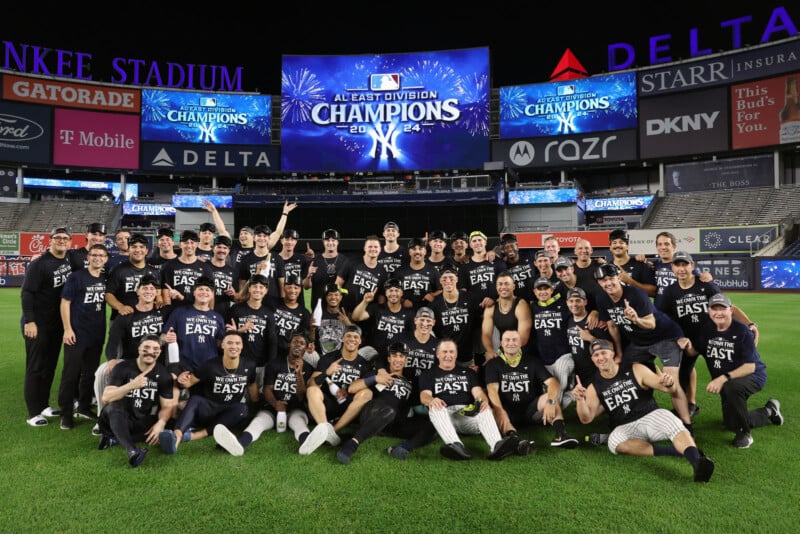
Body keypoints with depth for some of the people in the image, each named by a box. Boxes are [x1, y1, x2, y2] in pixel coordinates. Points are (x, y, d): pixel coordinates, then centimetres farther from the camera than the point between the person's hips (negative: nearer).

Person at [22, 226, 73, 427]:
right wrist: (29, 321, -23)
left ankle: (44, 405, 27)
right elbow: (27, 293, -18)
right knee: (35, 367, 0)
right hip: (38, 324, -7)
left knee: (50, 365, 15)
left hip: (58, 323, 7)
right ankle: (33, 413, 7)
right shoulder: (39, 264, -15)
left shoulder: (70, 260, 5)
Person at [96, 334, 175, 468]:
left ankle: (113, 439, -19)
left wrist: (160, 423, -25)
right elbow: (105, 398, -19)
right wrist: (132, 385, -34)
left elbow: (167, 406, -3)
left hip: (145, 423, 2)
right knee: (114, 406, -34)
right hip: (120, 420, -2)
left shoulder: (164, 375, -1)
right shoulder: (122, 368, -7)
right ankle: (132, 450, -53)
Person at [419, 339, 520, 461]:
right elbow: (424, 395, 2)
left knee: (485, 409, -30)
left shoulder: (468, 372, 26)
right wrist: (431, 400, -24)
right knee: (436, 408, -35)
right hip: (444, 415, -1)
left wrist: (484, 401, -16)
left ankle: (497, 445, -56)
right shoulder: (429, 375, 20)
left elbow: (478, 392, 10)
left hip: (468, 413, 2)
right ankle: (456, 446, -56)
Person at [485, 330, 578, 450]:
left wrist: (550, 402, -28)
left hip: (530, 411, 2)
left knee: (550, 396, -23)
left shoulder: (532, 362, 7)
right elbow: (492, 390, -13)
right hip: (508, 413, -2)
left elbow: (553, 383, -6)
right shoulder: (493, 364, 4)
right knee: (492, 413, -33)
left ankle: (561, 434, -42)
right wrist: (500, 411, -33)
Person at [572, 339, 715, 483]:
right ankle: (673, 451, -28)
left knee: (671, 421, -32)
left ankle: (696, 460, -55)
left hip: (651, 416, 0)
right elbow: (586, 419, -4)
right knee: (615, 442, -32)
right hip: (625, 428, 1)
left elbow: (667, 388, -1)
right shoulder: (594, 387, 4)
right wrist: (580, 400, -24)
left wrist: (669, 383, -27)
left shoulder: (636, 370, 1)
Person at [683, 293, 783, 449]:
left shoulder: (742, 331, -23)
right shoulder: (707, 329, -7)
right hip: (725, 384, 6)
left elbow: (750, 367, -26)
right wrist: (689, 347, -25)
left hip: (753, 376, -6)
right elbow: (695, 352, -1)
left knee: (731, 387, -41)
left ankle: (744, 433, -19)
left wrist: (724, 378, -38)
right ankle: (769, 411, 41)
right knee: (731, 424, 16)